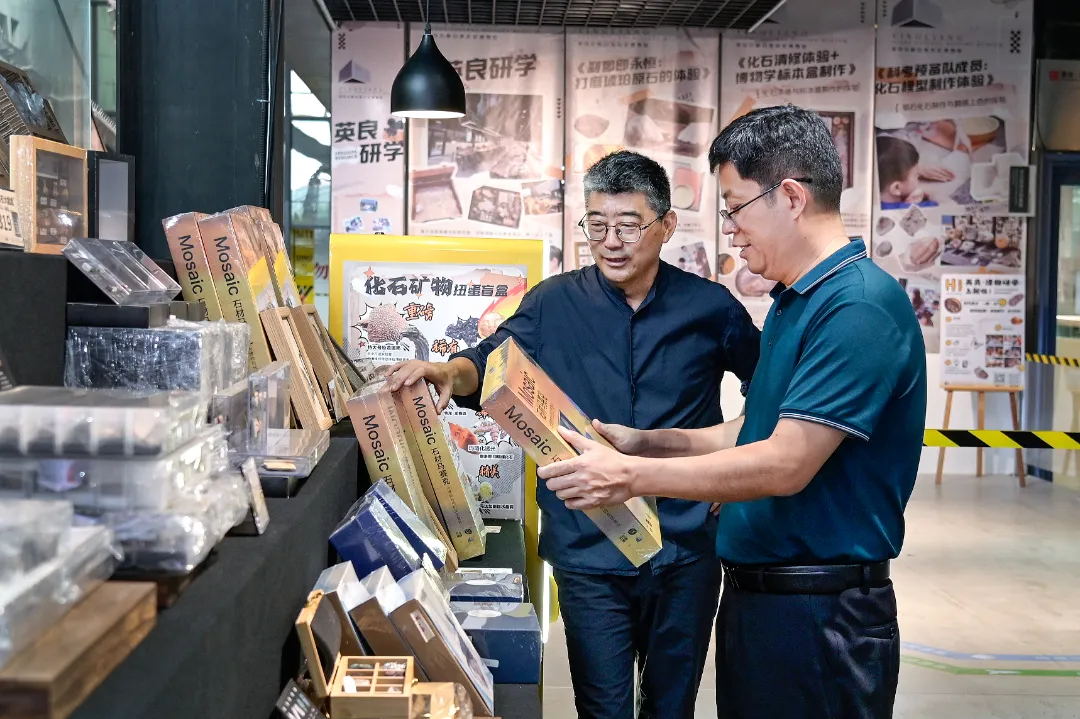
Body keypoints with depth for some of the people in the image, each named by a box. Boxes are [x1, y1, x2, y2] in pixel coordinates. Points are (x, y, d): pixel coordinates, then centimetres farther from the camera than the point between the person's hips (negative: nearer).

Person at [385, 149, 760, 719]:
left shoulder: (709, 307, -1)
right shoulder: (554, 304, 0)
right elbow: (493, 364, -7)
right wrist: (452, 373, -29)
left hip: (686, 550, 1)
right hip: (589, 554, -1)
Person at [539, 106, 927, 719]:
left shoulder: (861, 306, -21)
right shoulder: (794, 301, 12)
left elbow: (786, 464, -25)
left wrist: (632, 476, -22)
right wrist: (644, 442, 7)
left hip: (822, 615, -9)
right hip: (754, 592, 9)